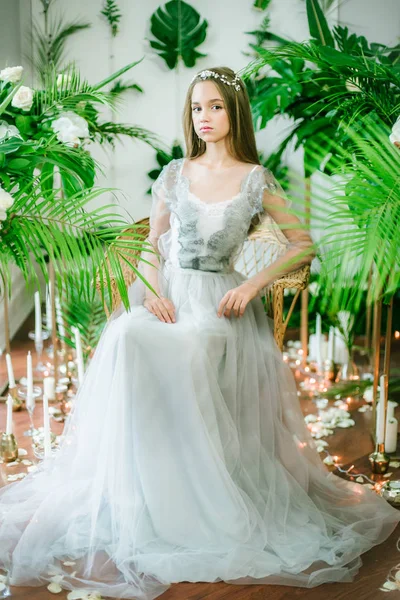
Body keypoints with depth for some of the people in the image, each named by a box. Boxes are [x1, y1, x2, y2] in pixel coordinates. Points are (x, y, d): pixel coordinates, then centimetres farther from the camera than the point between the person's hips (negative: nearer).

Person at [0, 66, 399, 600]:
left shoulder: (256, 179, 3)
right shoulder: (174, 174, 12)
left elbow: (303, 245, 4)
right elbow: (152, 246, 15)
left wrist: (252, 286, -8)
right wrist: (152, 289, -6)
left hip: (219, 301, -3)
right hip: (169, 296, 3)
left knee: (186, 353, -33)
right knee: (126, 340, -28)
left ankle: (198, 505, -14)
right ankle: (135, 497, -16)